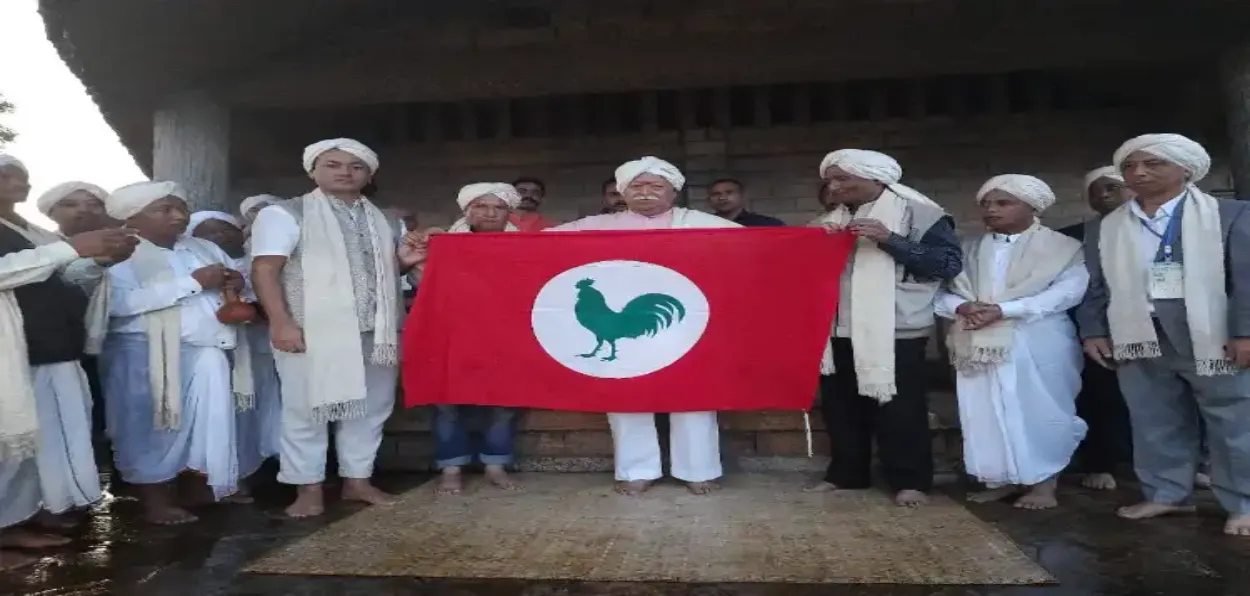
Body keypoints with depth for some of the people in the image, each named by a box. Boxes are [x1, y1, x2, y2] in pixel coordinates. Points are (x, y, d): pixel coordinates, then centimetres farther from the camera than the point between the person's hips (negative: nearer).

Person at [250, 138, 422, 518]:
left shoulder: (383, 220, 17)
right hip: (313, 331, -5)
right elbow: (264, 269, -8)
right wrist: (281, 322, -19)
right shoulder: (284, 214, 1)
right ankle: (309, 489, 15)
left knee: (370, 408, 10)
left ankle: (358, 480, 24)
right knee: (307, 410, 3)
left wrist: (406, 259, 3)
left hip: (376, 332, 5)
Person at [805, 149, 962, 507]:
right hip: (839, 329, 7)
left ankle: (910, 481, 16)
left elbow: (950, 262, -14)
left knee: (897, 408, 1)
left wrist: (890, 240, -21)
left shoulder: (916, 211, -6)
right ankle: (846, 474, 27)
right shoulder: (831, 218, 13)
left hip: (895, 331, -6)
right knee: (840, 406, 13)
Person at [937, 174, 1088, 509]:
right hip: (979, 343, 4)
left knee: (1039, 409, 0)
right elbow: (941, 289, 9)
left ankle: (1044, 482, 13)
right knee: (986, 410, 5)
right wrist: (961, 306, -16)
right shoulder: (970, 249, 14)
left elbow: (1068, 291, -13)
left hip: (1037, 343, -4)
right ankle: (1003, 479, 16)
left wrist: (1003, 310, -21)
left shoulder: (1060, 247, 1)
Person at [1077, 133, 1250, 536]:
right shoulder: (1105, 228, 11)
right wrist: (1093, 331, 3)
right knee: (1156, 423, 9)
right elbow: (1094, 285, 11)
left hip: (1211, 338, -3)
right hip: (1141, 341, 3)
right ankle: (1166, 494, 22)